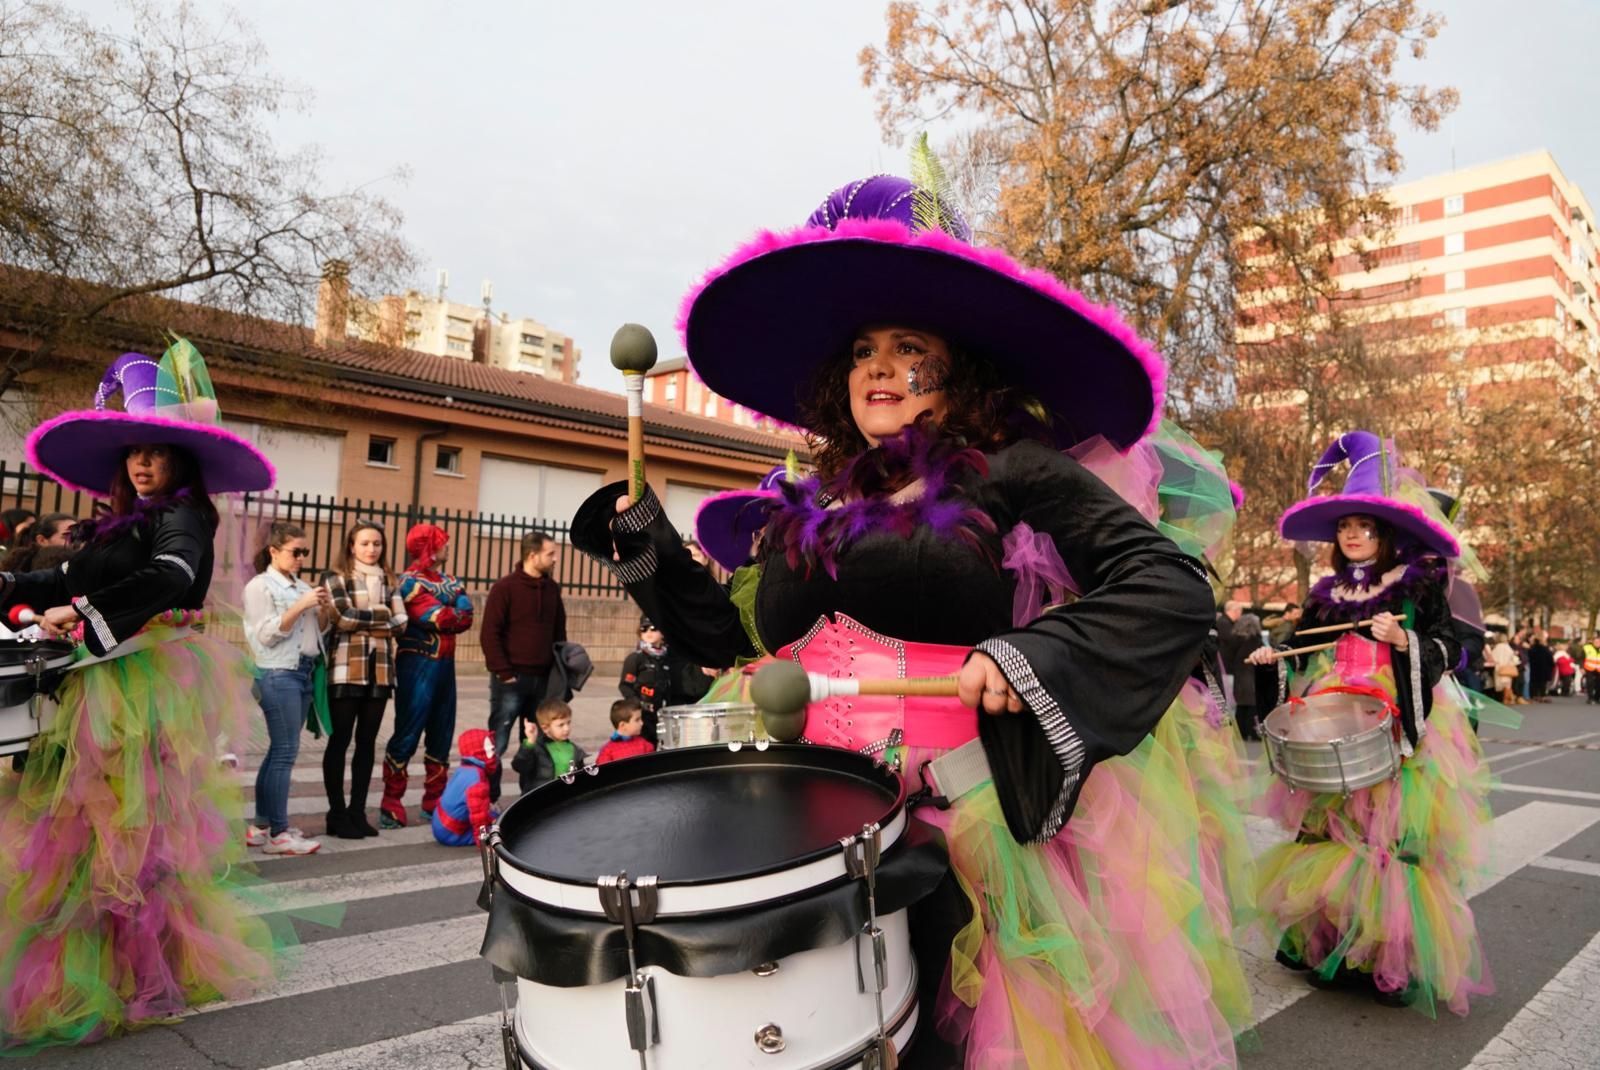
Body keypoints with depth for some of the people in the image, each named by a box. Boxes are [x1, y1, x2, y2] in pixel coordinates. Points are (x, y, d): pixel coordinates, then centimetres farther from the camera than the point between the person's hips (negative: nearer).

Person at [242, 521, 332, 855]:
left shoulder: (302, 586, 15)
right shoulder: (260, 586, -5)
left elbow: (319, 632, 18)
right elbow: (266, 635, -13)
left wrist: (325, 610, 0)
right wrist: (301, 606, -17)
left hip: (304, 673, 7)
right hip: (277, 675, -7)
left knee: (280, 751, 10)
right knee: (285, 751, -8)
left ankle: (262, 825, 18)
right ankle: (278, 833, -3)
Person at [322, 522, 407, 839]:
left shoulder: (389, 581, 14)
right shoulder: (336, 578, 1)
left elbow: (400, 624, 3)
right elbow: (344, 617, -13)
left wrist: (361, 620, -8)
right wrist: (381, 614, -6)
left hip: (380, 670, 4)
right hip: (346, 669, -4)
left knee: (367, 741, 8)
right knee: (340, 741, 2)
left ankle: (358, 811, 17)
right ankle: (337, 813, 11)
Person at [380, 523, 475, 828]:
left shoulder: (449, 580, 16)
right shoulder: (410, 581, -7)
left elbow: (466, 615, 2)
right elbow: (440, 618, -16)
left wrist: (446, 617, -15)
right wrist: (456, 613, 2)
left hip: (445, 664, 7)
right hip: (417, 664, -7)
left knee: (442, 735, 11)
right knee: (407, 735, -5)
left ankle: (435, 801, 20)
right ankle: (391, 805, 3)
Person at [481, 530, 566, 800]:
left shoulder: (553, 589, 10)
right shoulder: (505, 587, -7)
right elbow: (490, 633, -11)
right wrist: (503, 672, -15)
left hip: (543, 679, 6)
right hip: (512, 679, -5)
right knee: (498, 742, 0)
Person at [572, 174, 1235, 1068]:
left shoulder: (1014, 472, -3)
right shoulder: (817, 506, 12)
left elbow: (1173, 587, -9)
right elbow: (750, 646, 15)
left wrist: (1037, 653, -23)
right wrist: (650, 546, 12)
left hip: (949, 822, -5)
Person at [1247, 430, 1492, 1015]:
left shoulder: (1420, 582, 0)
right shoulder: (1325, 594, 12)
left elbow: (1449, 649, -3)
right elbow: (1307, 663, 16)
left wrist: (1404, 642, -21)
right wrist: (1273, 661, -3)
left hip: (1401, 732, -4)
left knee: (1393, 837, -7)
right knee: (1330, 836, 4)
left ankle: (1397, 959, 6)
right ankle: (1329, 944, 16)